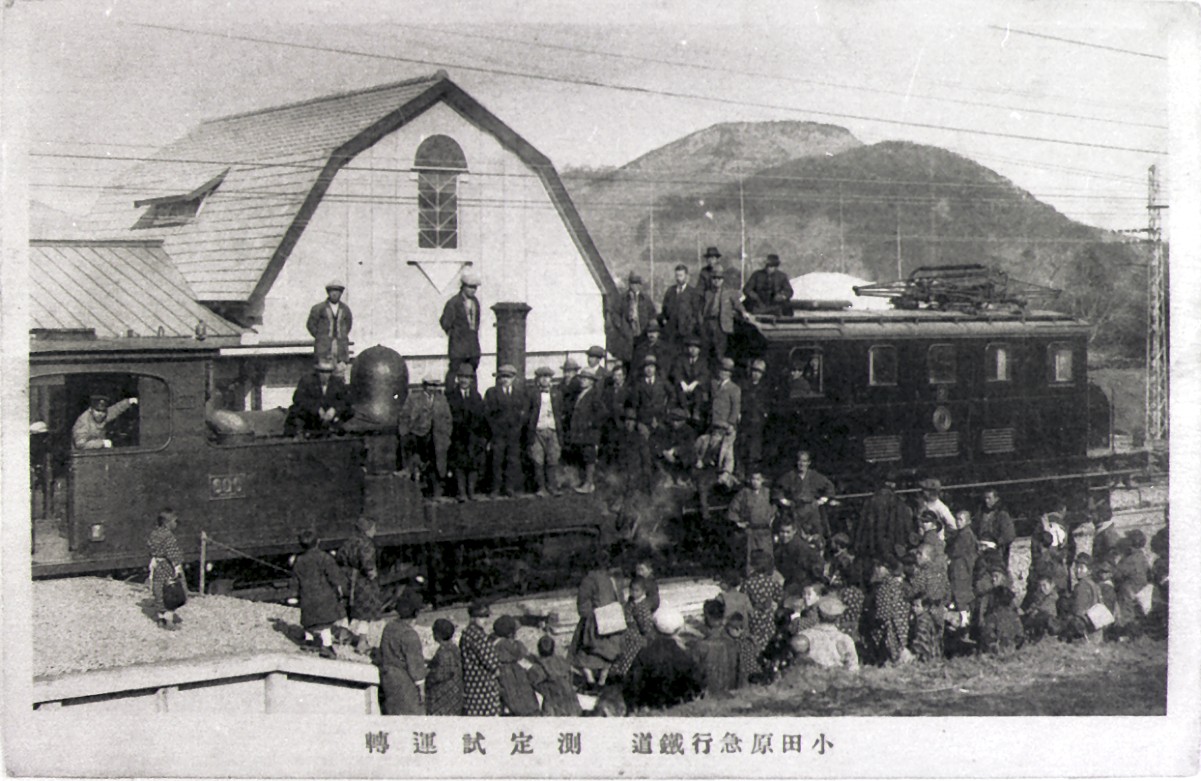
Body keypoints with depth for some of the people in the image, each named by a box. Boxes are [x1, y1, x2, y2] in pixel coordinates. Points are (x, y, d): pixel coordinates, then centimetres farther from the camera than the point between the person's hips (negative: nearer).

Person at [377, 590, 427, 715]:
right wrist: (420, 685, -9)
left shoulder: (389, 627, 2)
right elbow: (414, 663, -18)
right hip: (405, 681, -8)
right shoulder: (409, 635, -22)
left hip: (388, 678, 8)